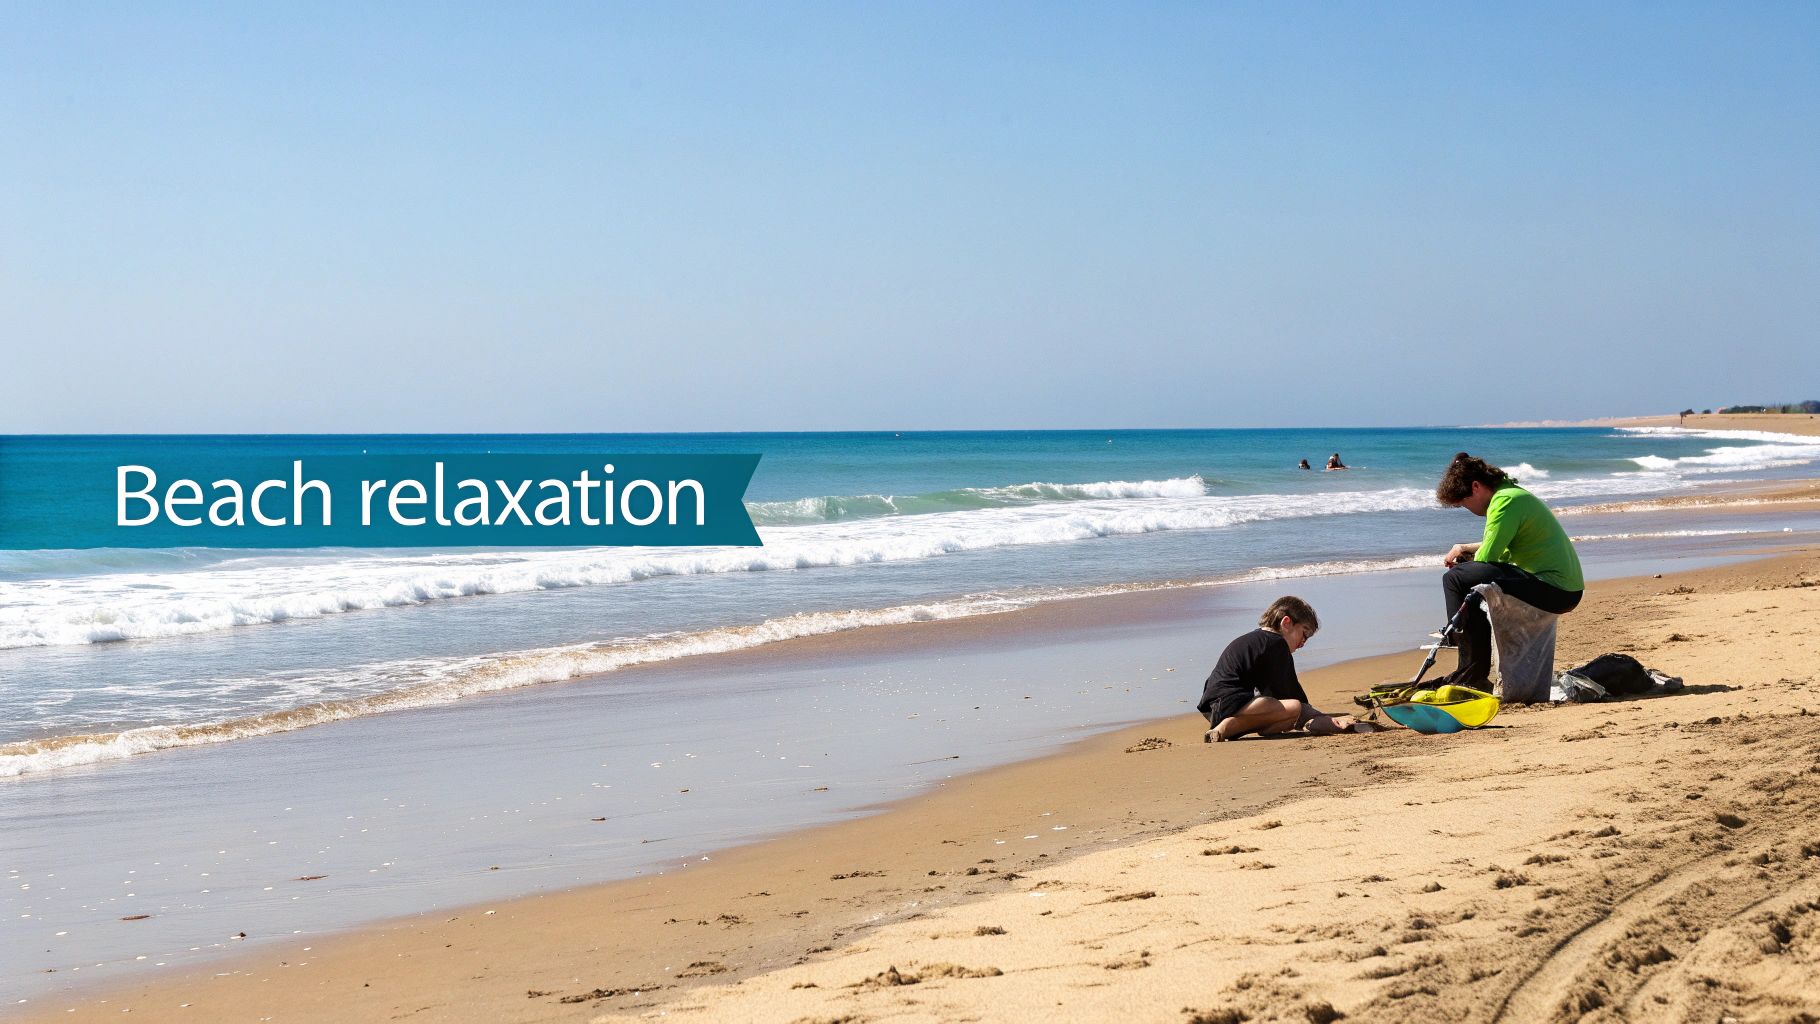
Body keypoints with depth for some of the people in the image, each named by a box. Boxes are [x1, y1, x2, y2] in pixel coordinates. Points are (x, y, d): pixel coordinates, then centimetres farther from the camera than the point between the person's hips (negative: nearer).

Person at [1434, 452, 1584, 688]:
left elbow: (1485, 559, -16)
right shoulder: (1514, 493, 18)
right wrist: (1467, 549, 16)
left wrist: (1464, 552, 5)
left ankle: (1471, 675, -11)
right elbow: (1502, 549, 28)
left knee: (1455, 579, -14)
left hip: (1554, 591, -11)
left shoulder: (1505, 501, -14)